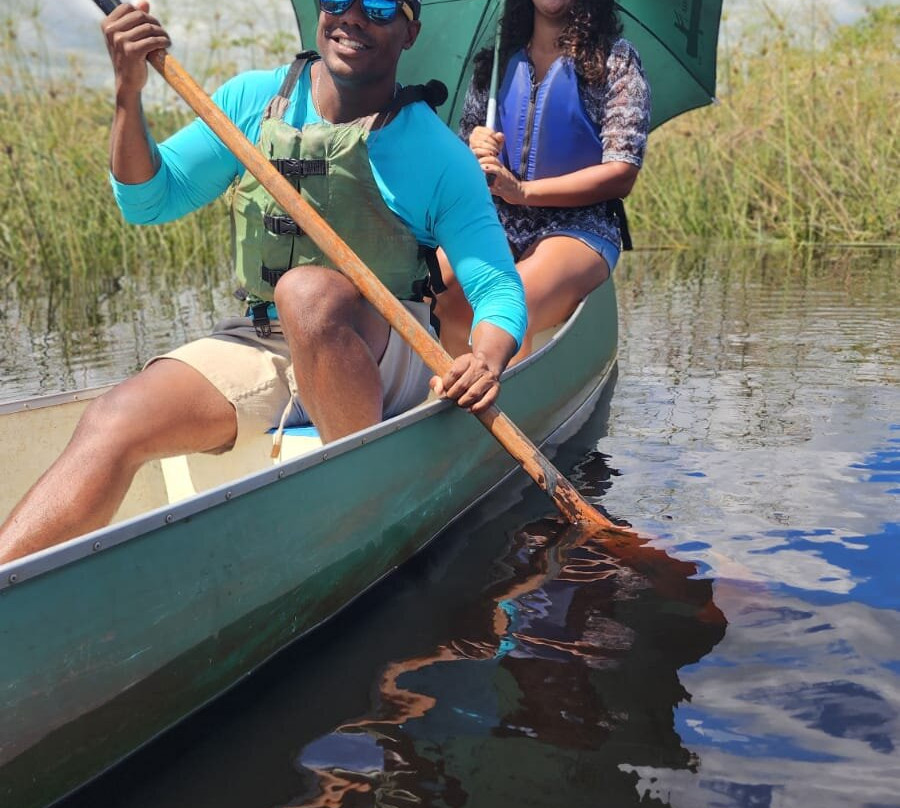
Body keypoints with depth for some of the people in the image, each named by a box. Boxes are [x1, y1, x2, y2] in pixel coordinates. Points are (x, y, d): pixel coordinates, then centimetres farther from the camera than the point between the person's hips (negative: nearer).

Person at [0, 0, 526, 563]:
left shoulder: (440, 154, -6)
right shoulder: (253, 99, 4)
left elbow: (499, 287, -9)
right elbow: (148, 202, 7)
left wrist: (486, 361, -31)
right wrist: (130, 93, -10)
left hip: (385, 362, -3)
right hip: (261, 351, 4)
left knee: (308, 292, -35)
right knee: (113, 422, -20)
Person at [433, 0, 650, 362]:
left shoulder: (615, 59, 6)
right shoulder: (495, 63, 16)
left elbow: (621, 173, -4)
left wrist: (523, 190, -12)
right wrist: (475, 154, -4)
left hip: (579, 227, -3)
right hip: (495, 223, 4)